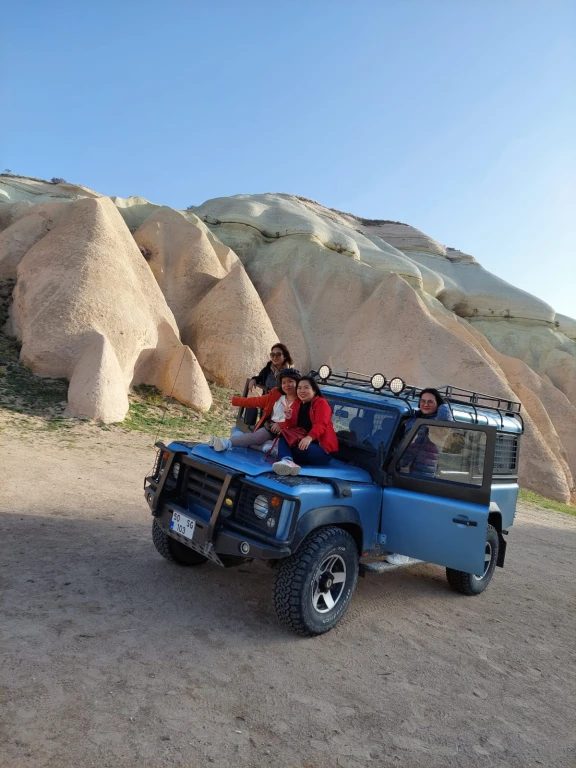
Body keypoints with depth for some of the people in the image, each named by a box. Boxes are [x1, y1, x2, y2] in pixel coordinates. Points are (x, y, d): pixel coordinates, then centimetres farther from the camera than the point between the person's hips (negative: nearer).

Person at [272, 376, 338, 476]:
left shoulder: (321, 402, -4)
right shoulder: (296, 404, 16)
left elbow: (321, 425, -22)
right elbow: (293, 427, 13)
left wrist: (309, 438, -42)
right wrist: (289, 418, -11)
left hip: (322, 448, -6)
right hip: (302, 443, 6)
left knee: (302, 449, -40)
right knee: (283, 440, -24)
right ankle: (288, 461, -53)